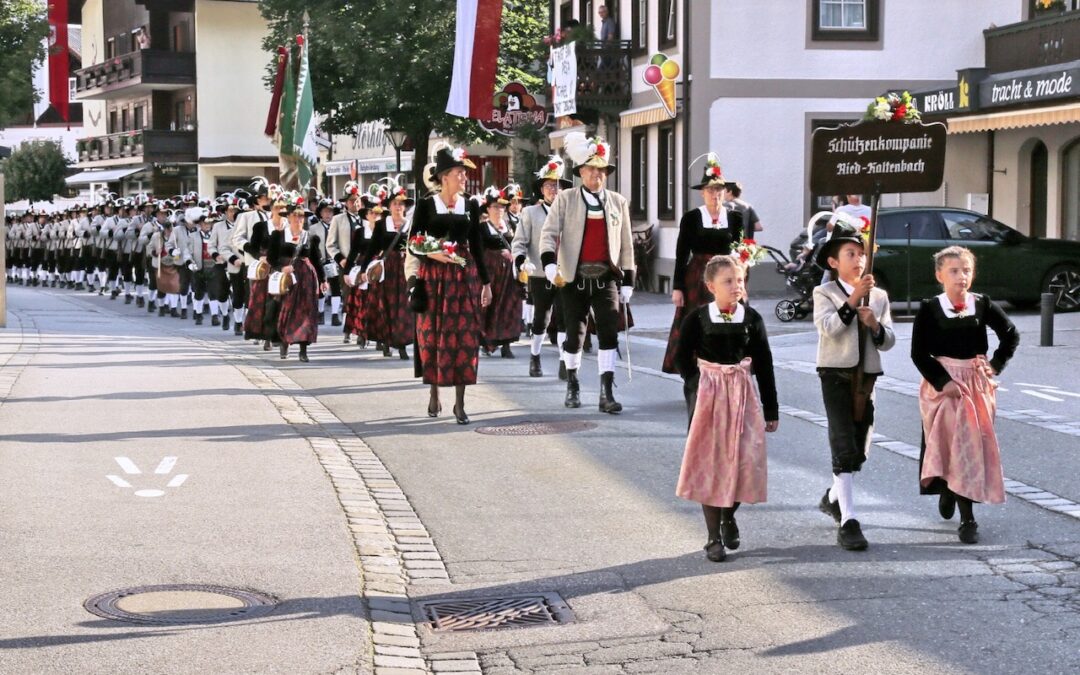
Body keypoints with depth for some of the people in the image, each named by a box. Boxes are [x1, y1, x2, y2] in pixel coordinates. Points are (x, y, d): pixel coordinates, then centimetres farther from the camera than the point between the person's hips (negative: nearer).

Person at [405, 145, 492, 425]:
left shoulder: (471, 206, 7)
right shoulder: (426, 205, -1)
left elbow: (476, 246, 11)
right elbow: (413, 244, 0)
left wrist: (485, 282, 10)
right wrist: (432, 254, -19)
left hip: (465, 276, 2)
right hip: (433, 276, -2)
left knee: (464, 336, -3)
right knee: (432, 335, 1)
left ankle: (460, 402, 0)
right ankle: (434, 394, 18)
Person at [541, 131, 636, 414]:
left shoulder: (618, 202, 11)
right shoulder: (565, 199, 4)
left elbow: (626, 244, 13)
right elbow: (549, 232, -5)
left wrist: (627, 281, 9)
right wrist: (549, 263, -23)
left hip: (607, 277, 1)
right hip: (574, 278, -1)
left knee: (609, 332, -10)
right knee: (574, 333, 7)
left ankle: (606, 393, -10)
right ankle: (572, 385, 27)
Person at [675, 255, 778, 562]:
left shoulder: (751, 319, 1)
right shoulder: (697, 318, -4)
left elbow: (764, 365, 5)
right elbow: (683, 359, 2)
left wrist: (771, 410, 6)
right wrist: (697, 390, -9)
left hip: (743, 396, 2)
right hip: (707, 397, -2)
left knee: (745, 463, -3)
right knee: (709, 464, 1)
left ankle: (728, 515, 27)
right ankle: (714, 537, 10)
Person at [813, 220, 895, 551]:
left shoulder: (879, 296, 10)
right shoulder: (825, 294, -1)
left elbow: (889, 341, 6)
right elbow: (828, 327, -19)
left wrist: (875, 324, -14)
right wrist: (853, 299, -26)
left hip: (867, 376, 5)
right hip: (836, 374, -5)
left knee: (859, 449, 14)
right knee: (844, 447, -12)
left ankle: (834, 496, 40)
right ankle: (848, 522, -14)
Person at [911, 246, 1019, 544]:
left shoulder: (983, 305, 3)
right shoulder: (929, 309, -4)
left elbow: (1011, 335, 14)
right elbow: (919, 353, -6)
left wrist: (996, 365, 3)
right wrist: (942, 382, -15)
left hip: (978, 383, 3)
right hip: (943, 383, -3)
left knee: (976, 444, 2)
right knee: (957, 444, -7)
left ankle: (951, 491, 22)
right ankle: (967, 519, 1)